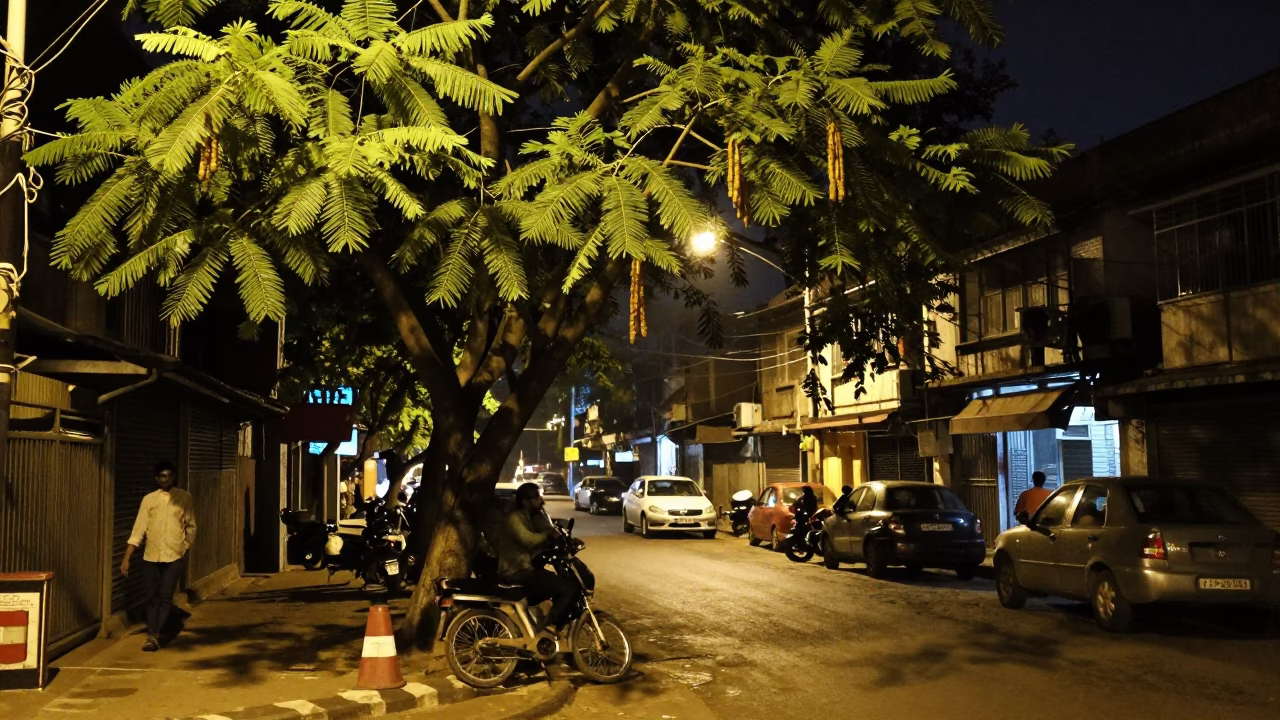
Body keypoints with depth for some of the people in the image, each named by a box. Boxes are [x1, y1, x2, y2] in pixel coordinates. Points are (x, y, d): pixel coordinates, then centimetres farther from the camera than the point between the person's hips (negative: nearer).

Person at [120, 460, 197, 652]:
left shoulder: (184, 498, 1)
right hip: (150, 557, 2)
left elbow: (191, 526, 8)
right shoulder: (149, 499, 3)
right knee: (152, 598, 6)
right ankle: (152, 636, 14)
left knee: (165, 597, -7)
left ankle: (154, 635, -1)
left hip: (173, 557, -2)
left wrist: (186, 547, -1)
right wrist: (127, 558, -2)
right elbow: (138, 529, 1)